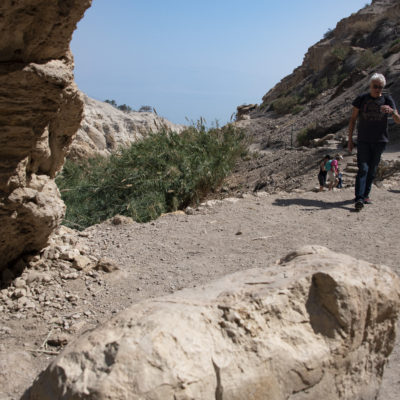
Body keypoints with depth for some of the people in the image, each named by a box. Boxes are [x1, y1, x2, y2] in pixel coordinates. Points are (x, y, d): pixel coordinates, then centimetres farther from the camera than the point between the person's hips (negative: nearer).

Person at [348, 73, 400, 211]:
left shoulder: (387, 100, 3)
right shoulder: (361, 99, 1)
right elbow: (353, 119, 6)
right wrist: (350, 139, 2)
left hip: (380, 141, 2)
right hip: (363, 141, -2)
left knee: (372, 170, 7)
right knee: (363, 169, -12)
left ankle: (366, 194, 18)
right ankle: (359, 199, -19)